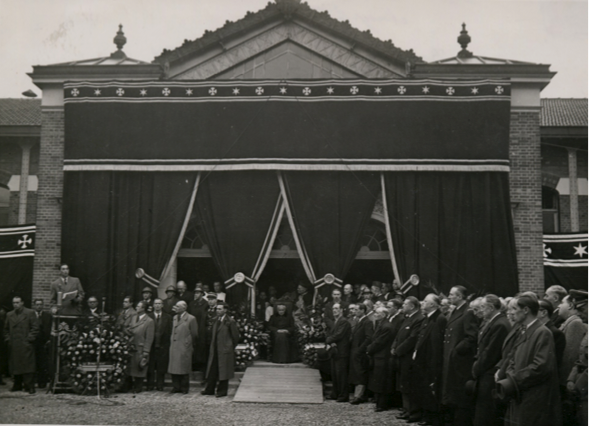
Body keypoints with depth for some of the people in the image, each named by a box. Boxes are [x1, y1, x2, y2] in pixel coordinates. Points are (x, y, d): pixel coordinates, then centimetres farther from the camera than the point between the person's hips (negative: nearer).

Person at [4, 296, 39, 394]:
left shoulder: (30, 313, 0)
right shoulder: (9, 315, 15)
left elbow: (35, 328, -3)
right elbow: (6, 329, 22)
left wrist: (29, 339, -9)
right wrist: (8, 339, 8)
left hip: (26, 345, -4)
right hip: (14, 345, 5)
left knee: (28, 365, -7)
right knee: (15, 366, 5)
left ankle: (30, 386, -5)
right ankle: (17, 385, 15)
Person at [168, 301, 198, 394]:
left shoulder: (191, 319, -8)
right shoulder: (175, 318, 14)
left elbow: (194, 334, -4)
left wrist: (187, 343, 1)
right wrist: (172, 341, 10)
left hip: (184, 348, -6)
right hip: (174, 346, 6)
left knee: (184, 368, 0)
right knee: (174, 368, 6)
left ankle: (184, 388, 10)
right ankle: (176, 387, 15)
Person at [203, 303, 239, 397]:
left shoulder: (230, 321, -9)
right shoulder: (216, 320, 11)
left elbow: (236, 336, -5)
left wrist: (231, 348, 2)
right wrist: (213, 346, 13)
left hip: (225, 350, -6)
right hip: (214, 350, 6)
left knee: (223, 371, 1)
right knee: (212, 371, 10)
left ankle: (222, 391, 10)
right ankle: (209, 389, 20)